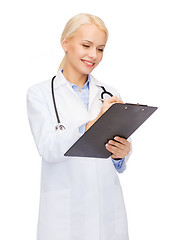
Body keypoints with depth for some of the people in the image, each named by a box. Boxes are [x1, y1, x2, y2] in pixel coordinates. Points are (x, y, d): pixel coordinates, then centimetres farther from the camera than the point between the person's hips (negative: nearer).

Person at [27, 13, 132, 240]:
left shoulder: (110, 94, 8)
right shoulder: (39, 93, -1)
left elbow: (119, 166, 6)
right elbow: (48, 148, -16)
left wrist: (119, 154, -18)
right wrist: (94, 124, -30)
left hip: (108, 211, 3)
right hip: (64, 211, -3)